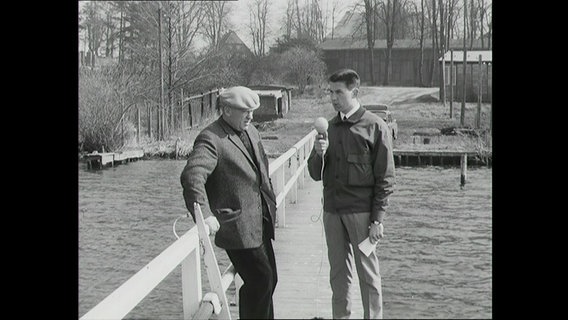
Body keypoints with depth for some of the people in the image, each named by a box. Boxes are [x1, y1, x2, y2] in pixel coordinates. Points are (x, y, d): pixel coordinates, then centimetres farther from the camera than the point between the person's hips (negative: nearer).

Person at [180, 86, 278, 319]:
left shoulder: (251, 132, 13)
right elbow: (192, 176, -30)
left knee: (268, 280, 15)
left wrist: (270, 198, 22)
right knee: (260, 281, -7)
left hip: (260, 222, 9)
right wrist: (205, 215, -40)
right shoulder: (211, 139, -16)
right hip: (237, 226, -9)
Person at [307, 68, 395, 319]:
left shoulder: (375, 127, -5)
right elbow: (316, 175, 12)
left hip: (361, 211, -5)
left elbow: (385, 178, -6)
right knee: (338, 274, 12)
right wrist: (318, 154, -9)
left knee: (368, 273, 3)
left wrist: (378, 219, -10)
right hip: (332, 211, 5)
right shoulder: (329, 127, 10)